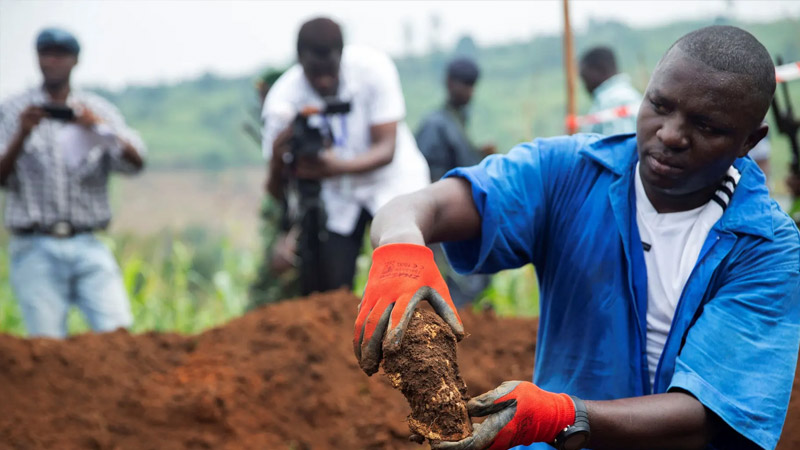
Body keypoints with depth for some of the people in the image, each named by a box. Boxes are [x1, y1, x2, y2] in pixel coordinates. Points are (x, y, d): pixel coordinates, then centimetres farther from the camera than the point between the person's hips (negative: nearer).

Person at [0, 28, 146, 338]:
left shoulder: (99, 111, 15)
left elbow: (135, 163, 0)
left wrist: (100, 127, -16)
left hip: (88, 246, 1)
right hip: (36, 248, -1)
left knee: (117, 330, -13)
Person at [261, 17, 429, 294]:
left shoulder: (372, 67, -23)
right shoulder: (283, 100, -22)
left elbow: (387, 149, -24)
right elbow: (276, 190, -20)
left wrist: (339, 166, -43)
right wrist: (279, 164, -44)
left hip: (392, 181, -1)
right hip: (334, 197, 1)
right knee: (330, 292, -6)